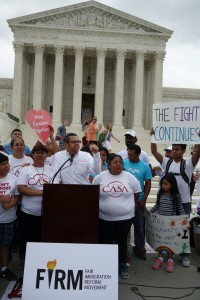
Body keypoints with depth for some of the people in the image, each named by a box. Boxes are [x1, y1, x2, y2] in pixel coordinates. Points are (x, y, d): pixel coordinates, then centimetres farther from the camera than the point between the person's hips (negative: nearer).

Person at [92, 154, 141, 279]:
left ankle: (122, 265, 27)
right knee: (106, 242, 11)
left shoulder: (129, 177, -3)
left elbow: (136, 193, 6)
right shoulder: (100, 177, -4)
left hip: (125, 217, 0)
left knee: (122, 241, 11)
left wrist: (132, 206, 8)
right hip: (105, 217, 0)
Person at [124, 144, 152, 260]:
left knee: (139, 226, 10)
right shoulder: (124, 163, -5)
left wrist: (143, 200, -5)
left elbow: (148, 184, 0)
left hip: (139, 200, 0)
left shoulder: (145, 166, -3)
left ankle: (139, 249, 25)